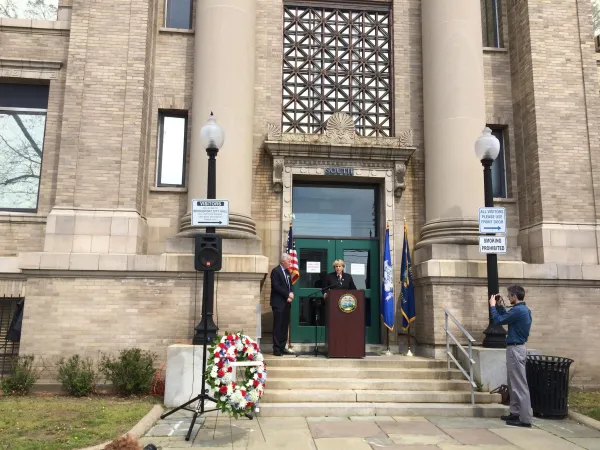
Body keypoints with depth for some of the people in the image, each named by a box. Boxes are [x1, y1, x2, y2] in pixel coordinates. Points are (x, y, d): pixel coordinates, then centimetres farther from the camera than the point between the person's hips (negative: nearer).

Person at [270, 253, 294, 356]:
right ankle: (276, 349, 2)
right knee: (278, 326, -4)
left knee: (285, 326, 8)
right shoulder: (276, 271, -9)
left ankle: (282, 347, 14)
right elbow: (276, 287, -16)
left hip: (286, 302, 8)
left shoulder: (287, 271, 16)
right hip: (279, 303, -8)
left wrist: (291, 293, -2)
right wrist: (287, 295, -14)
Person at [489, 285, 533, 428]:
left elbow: (498, 321, -15)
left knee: (520, 385, -6)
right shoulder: (524, 309, 12)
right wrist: (500, 306, 20)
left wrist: (492, 306, -3)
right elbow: (506, 318, 24)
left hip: (515, 349, -10)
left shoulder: (518, 310, -20)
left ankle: (525, 419, -2)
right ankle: (515, 413, 22)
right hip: (517, 348, 10)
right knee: (514, 384, 16)